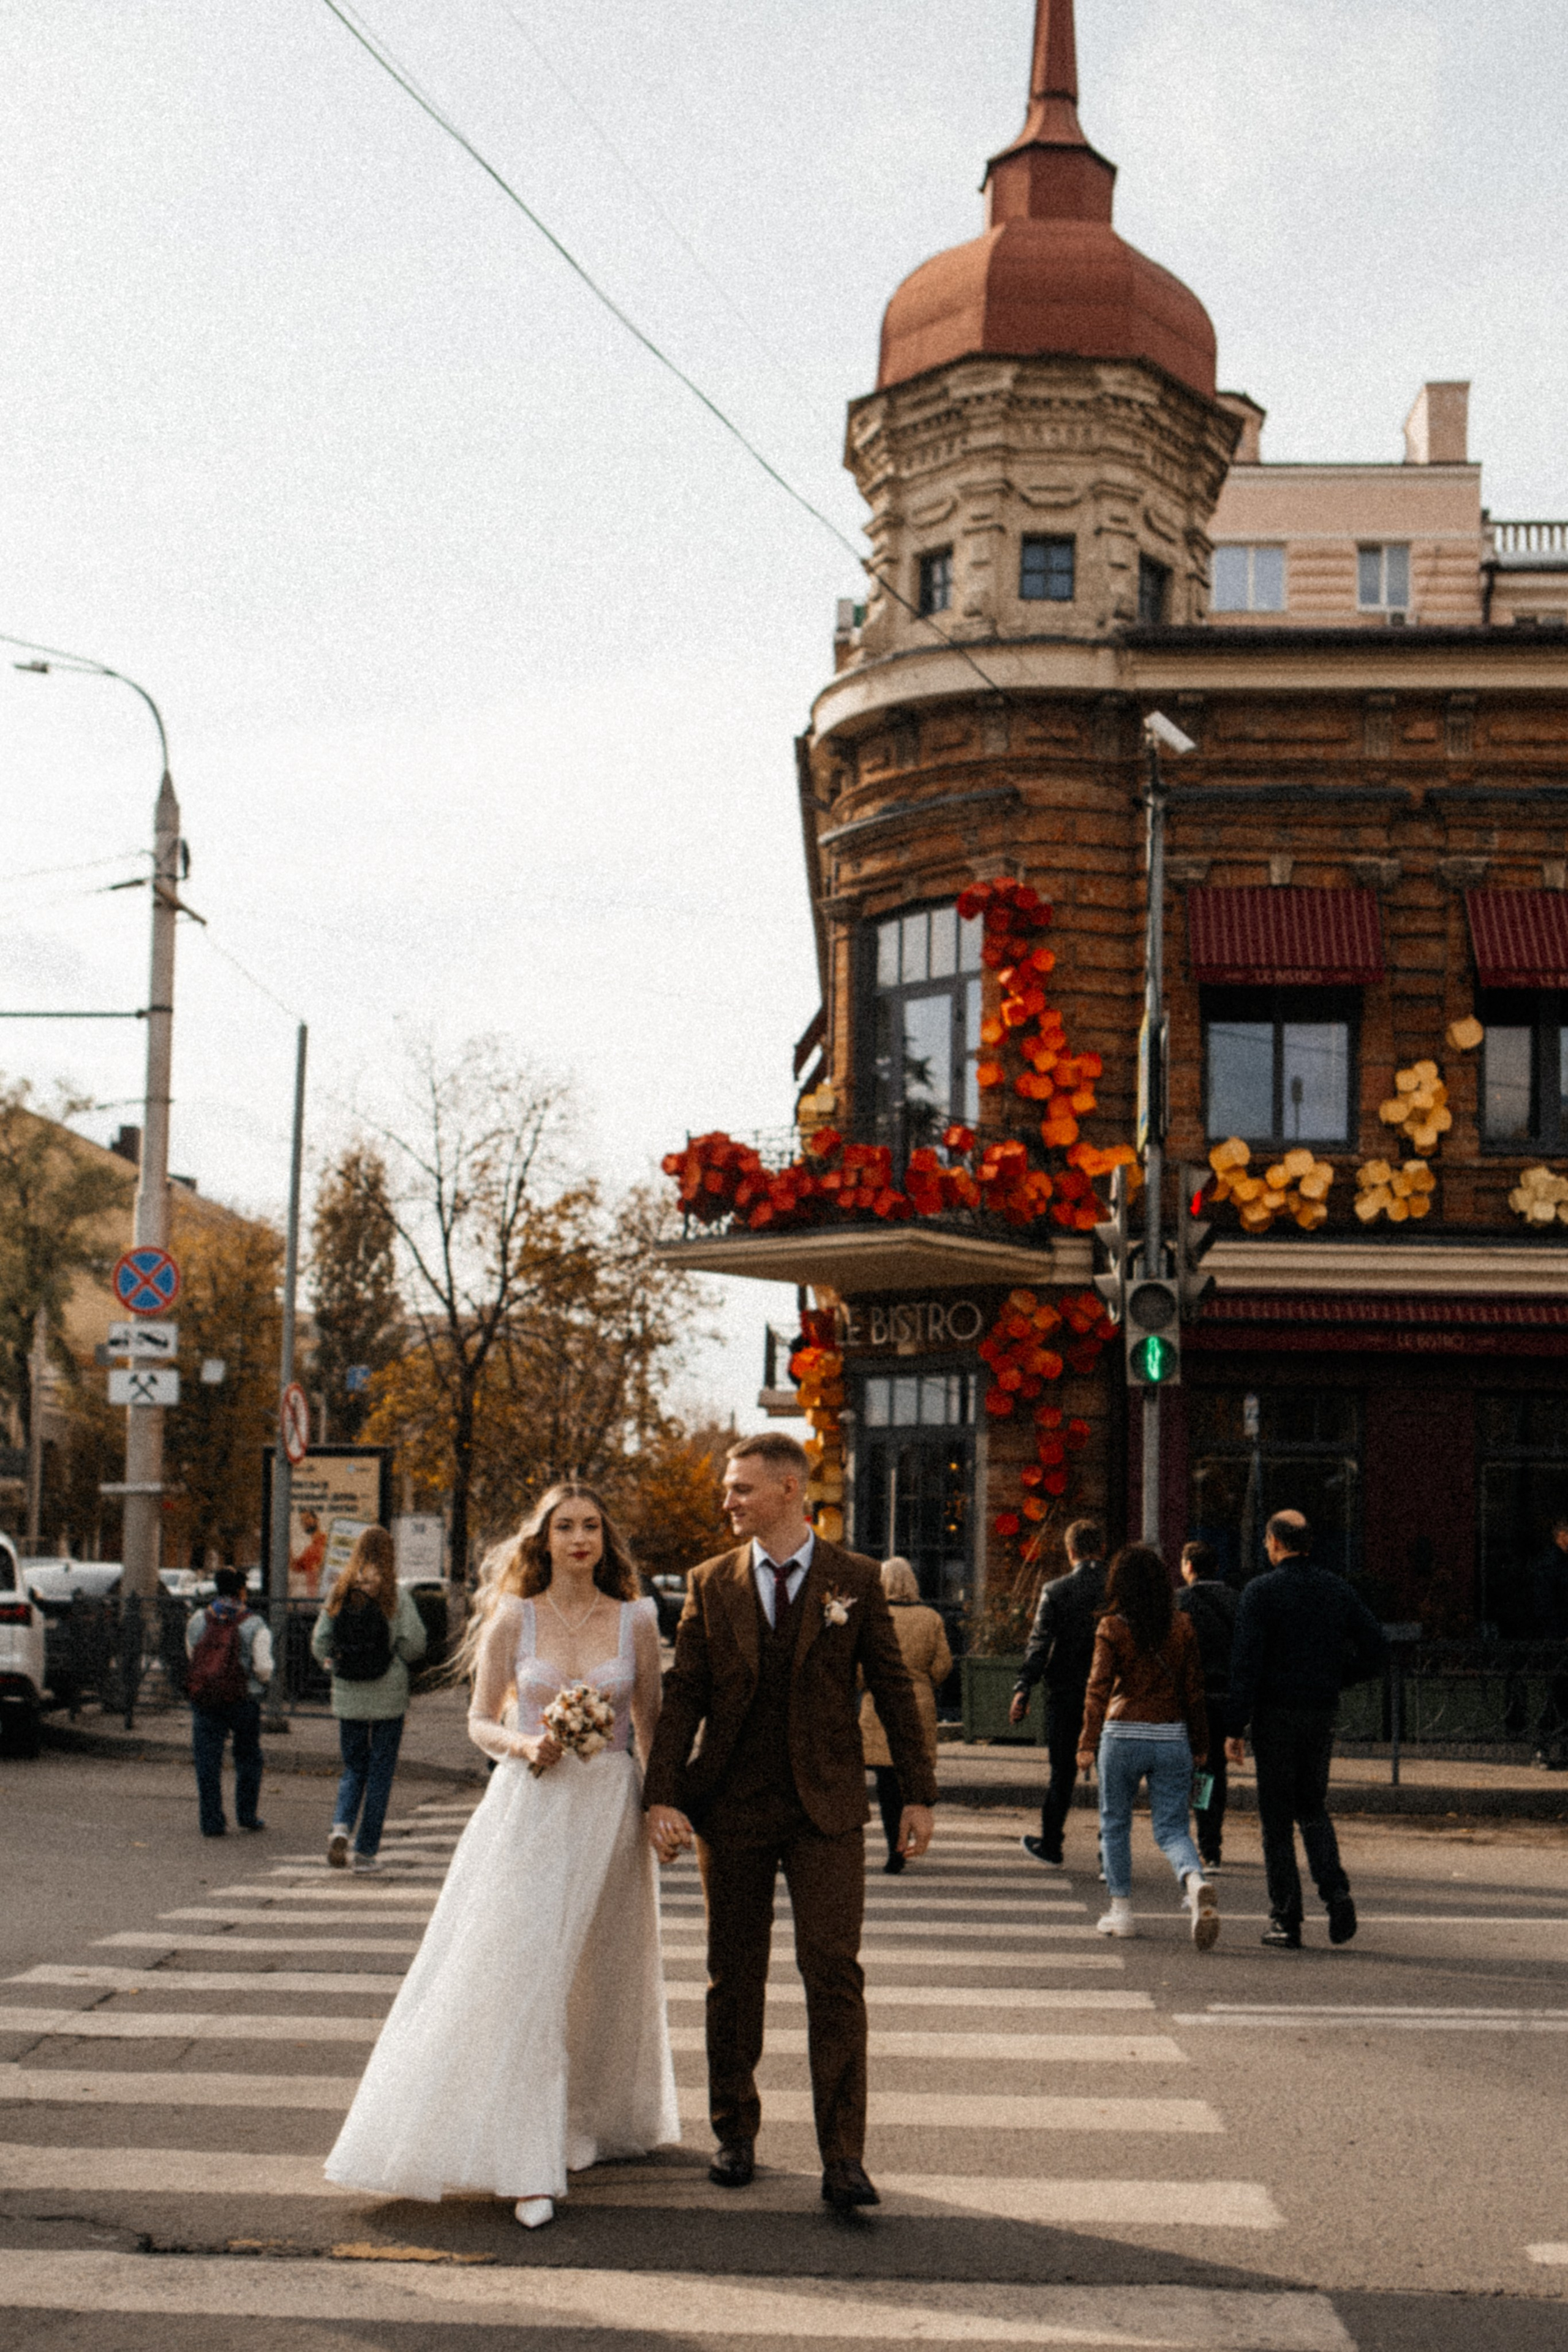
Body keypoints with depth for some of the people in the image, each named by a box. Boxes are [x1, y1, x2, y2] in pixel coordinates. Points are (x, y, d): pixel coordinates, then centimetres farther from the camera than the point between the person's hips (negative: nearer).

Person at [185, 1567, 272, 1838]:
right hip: (243, 1700, -2)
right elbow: (264, 1668, -11)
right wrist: (263, 1680, 11)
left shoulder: (197, 1620, 2)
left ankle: (211, 1822, 3)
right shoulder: (254, 1625, -8)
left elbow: (191, 1655, 13)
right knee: (248, 1757, 16)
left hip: (202, 1697, 2)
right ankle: (246, 1814, 18)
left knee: (207, 1759, 5)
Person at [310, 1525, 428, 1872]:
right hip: (388, 1698, -3)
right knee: (380, 1772, 7)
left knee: (354, 1769, 16)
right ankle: (366, 1851, 8)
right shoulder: (395, 1594, -8)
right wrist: (398, 1659, 8)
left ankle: (341, 1826, -10)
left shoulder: (340, 1593, 0)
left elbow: (319, 1644, -1)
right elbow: (414, 1642, -12)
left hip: (348, 1699, 3)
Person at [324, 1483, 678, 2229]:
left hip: (608, 1809, 2)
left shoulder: (637, 1620, 3)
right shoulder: (512, 1619, 0)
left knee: (599, 1972, 10)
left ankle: (590, 2124, 31)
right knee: (516, 1973, -9)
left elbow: (651, 1724, 9)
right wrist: (525, 1745, -15)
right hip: (529, 1808, -2)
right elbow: (480, 1722, 4)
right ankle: (526, 2164, -9)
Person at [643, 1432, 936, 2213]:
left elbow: (893, 1687, 4)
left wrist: (918, 1793, 2)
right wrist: (662, 1795, -8)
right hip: (732, 1805, 2)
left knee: (834, 1974, -7)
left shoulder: (855, 1581, 1)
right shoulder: (710, 1583, 5)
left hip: (826, 1806, -2)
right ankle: (735, 2134, 25)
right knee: (734, 1976, 9)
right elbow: (683, 1695, 2)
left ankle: (842, 2158, -3)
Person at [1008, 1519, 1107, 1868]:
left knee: (1062, 1772, 11)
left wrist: (1023, 1690, -10)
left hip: (1066, 1694, -1)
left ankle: (1050, 1846, 20)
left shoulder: (1056, 1590, -6)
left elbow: (1040, 1645, -10)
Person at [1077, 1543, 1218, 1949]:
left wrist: (1088, 1742, -9)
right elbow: (1194, 1690, 6)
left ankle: (1121, 1910, 17)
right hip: (1172, 1737, 2)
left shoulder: (1112, 1627, -5)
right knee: (1171, 1828, 4)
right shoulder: (1181, 1628, 4)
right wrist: (1200, 1744, 13)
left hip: (1123, 1735, -2)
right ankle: (1195, 1883, -26)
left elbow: (1098, 1687, -10)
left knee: (1115, 1823, 15)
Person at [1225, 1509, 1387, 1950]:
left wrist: (1235, 1728, -12)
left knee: (1276, 1819, 4)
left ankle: (1285, 1922, 5)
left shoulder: (1261, 1591, -9)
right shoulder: (1336, 1589, 6)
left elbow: (1246, 1664, -14)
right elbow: (1375, 1646, 4)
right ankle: (1336, 1891, -4)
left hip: (1276, 1714, -4)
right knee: (1313, 1809, 18)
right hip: (1322, 1714, 4)